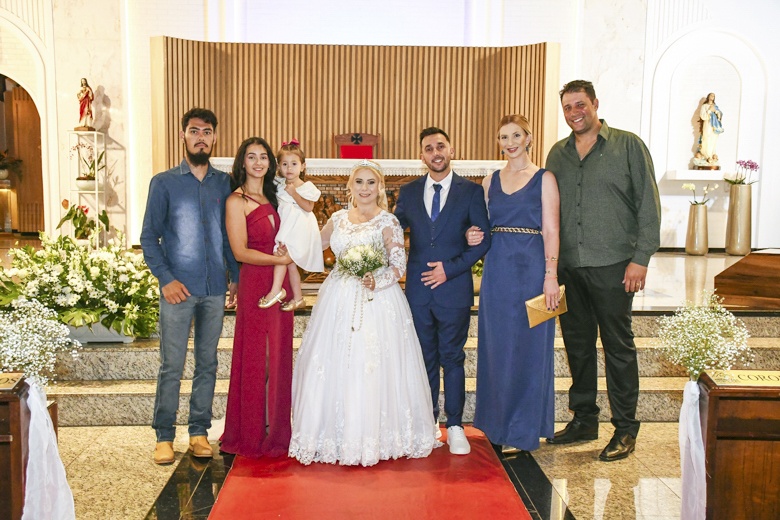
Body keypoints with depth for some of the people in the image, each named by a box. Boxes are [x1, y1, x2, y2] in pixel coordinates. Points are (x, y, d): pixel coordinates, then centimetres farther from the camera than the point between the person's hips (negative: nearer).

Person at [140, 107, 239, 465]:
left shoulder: (224, 183, 10)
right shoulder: (164, 183, 3)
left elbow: (231, 235, 12)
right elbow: (149, 238, 1)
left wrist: (236, 277, 5)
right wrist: (166, 279, -9)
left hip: (215, 289, 3)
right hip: (179, 289, -3)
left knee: (207, 364, 9)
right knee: (171, 366, 0)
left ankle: (199, 431, 20)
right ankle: (164, 436, 12)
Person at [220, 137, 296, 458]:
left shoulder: (272, 197, 15)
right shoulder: (236, 201, -6)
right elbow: (240, 251, -11)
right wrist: (280, 259, -10)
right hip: (255, 284, -7)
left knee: (278, 356, 10)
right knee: (256, 358, 1)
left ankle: (276, 429, 21)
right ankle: (253, 435, 13)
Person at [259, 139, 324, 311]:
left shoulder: (307, 187, -6)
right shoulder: (279, 184, 9)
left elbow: (308, 207, -16)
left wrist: (294, 193, -19)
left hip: (299, 229, -6)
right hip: (284, 226, 6)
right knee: (290, 261, 9)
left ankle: (276, 290, -18)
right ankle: (297, 298, 18)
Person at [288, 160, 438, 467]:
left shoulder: (388, 222, -4)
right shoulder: (338, 219, 11)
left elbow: (399, 265, -8)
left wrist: (376, 281, -24)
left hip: (376, 300, -5)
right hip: (338, 300, 5)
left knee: (371, 367, -6)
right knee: (334, 367, 5)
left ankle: (373, 436, 7)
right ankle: (337, 434, 18)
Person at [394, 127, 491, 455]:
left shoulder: (471, 191, 0)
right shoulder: (408, 192, 8)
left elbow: (483, 240, -2)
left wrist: (451, 268, -11)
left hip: (454, 289, -2)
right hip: (418, 289, 3)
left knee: (453, 358, 5)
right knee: (425, 359, 11)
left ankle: (455, 427, 16)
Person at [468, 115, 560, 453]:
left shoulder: (544, 178, -1)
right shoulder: (490, 181, 12)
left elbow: (550, 230, -7)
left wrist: (551, 275, -15)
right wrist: (475, 237, -4)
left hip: (531, 269, -4)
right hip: (497, 269, 5)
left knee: (528, 346, 1)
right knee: (497, 345, 9)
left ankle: (523, 430, 13)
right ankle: (499, 422, 24)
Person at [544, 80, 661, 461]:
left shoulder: (628, 146, -1)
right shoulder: (558, 153, 12)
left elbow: (648, 205, -4)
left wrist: (640, 258, -11)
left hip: (612, 266, -4)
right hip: (568, 268, 5)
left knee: (618, 346, 3)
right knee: (577, 344, 12)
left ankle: (625, 429, 15)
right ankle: (584, 420, 26)